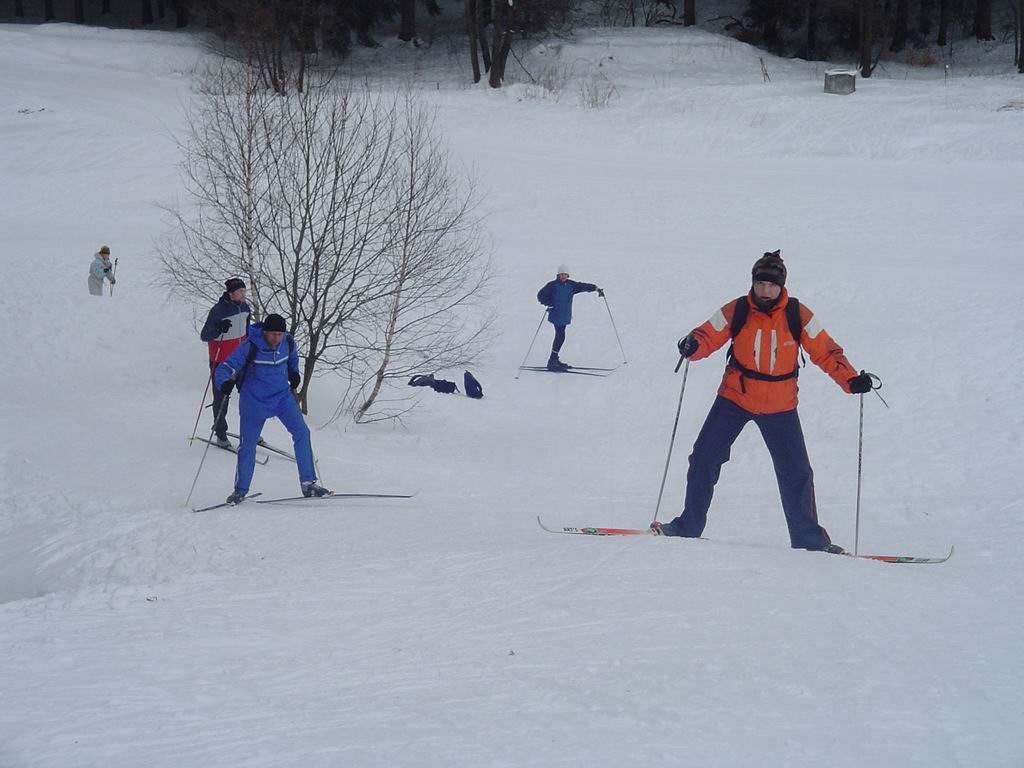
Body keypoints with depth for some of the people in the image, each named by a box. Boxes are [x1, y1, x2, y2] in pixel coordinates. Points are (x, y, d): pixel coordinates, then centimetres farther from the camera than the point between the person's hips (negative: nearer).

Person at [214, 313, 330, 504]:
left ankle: (308, 483, -7)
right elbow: (225, 368, -22)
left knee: (301, 432, -12)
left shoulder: (288, 342, -7)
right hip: (254, 401, -3)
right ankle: (240, 490, 22)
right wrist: (225, 384, -40)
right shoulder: (250, 347, -21)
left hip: (282, 396, 3)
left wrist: (294, 373, 8)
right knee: (247, 445, 3)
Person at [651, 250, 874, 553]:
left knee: (796, 473, 2)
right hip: (735, 398, 0)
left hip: (779, 406, 0)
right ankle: (688, 525, 7)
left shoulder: (798, 315, -11)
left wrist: (851, 380, -21)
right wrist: (692, 345, -32)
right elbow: (708, 336, -8)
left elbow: (826, 352, -7)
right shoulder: (736, 311, -10)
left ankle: (809, 538, 16)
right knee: (704, 457, -6)